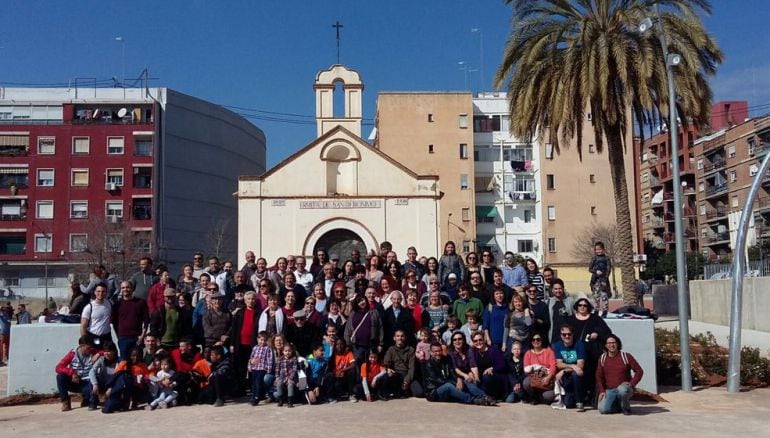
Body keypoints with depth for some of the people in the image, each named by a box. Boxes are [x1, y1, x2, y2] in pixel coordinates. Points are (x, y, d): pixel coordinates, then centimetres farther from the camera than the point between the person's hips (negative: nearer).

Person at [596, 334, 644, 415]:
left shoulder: (626, 356, -2)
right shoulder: (602, 358, 6)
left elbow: (639, 371, -3)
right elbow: (599, 377, 10)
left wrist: (631, 384, -15)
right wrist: (601, 391, -2)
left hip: (624, 387, -3)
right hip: (609, 390, 3)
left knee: (622, 390, -40)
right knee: (603, 409, -20)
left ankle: (626, 408, -8)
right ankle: (619, 405, 12)